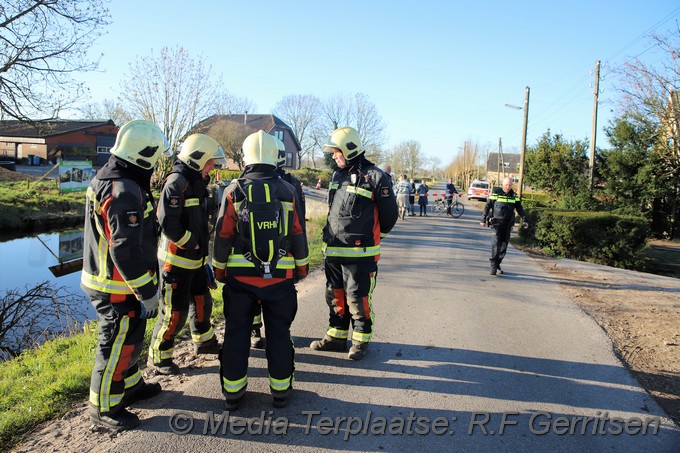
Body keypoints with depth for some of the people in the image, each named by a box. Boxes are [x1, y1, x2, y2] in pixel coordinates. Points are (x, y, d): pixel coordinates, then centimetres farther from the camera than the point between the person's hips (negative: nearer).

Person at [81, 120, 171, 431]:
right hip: (118, 288, -10)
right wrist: (147, 293, -21)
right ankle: (104, 408, 21)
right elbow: (126, 250, -28)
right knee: (118, 346, 4)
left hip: (111, 278, 10)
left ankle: (130, 386, 42)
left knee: (130, 336, 24)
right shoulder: (124, 191, -26)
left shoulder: (108, 179, 9)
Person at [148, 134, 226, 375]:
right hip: (176, 260, -9)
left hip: (196, 259, 9)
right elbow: (168, 223, -26)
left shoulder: (197, 182, 11)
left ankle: (204, 342, 42)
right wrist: (193, 244, -17)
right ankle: (158, 357, 17)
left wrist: (203, 250, 17)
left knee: (202, 301, 22)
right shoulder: (176, 183, -19)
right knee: (174, 312, -1)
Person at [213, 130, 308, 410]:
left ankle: (233, 391, 20)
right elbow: (298, 234, 3)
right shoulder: (287, 191, -1)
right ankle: (280, 390, 20)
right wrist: (302, 266, 15)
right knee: (279, 332, 11)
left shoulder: (234, 191, -5)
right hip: (280, 276, 1)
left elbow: (223, 235, -2)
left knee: (237, 332, 11)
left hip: (240, 275, 0)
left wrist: (219, 269, 10)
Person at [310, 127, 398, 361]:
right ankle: (337, 336, 30)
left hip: (360, 253, -7)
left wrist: (373, 236, 9)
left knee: (358, 299, 1)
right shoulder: (337, 176, 12)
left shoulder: (375, 177, -10)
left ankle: (361, 340, 18)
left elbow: (390, 213, -3)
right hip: (333, 251, 7)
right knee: (335, 296, 16)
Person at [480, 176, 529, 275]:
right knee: (496, 244, -14)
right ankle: (493, 266, -15)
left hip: (508, 224, 4)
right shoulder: (496, 193, -2)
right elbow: (487, 206, 1)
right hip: (497, 223, -4)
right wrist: (483, 220, -1)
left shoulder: (514, 196, 9)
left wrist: (524, 220, 0)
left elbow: (520, 209, 11)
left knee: (504, 245, 7)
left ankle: (498, 265, 19)